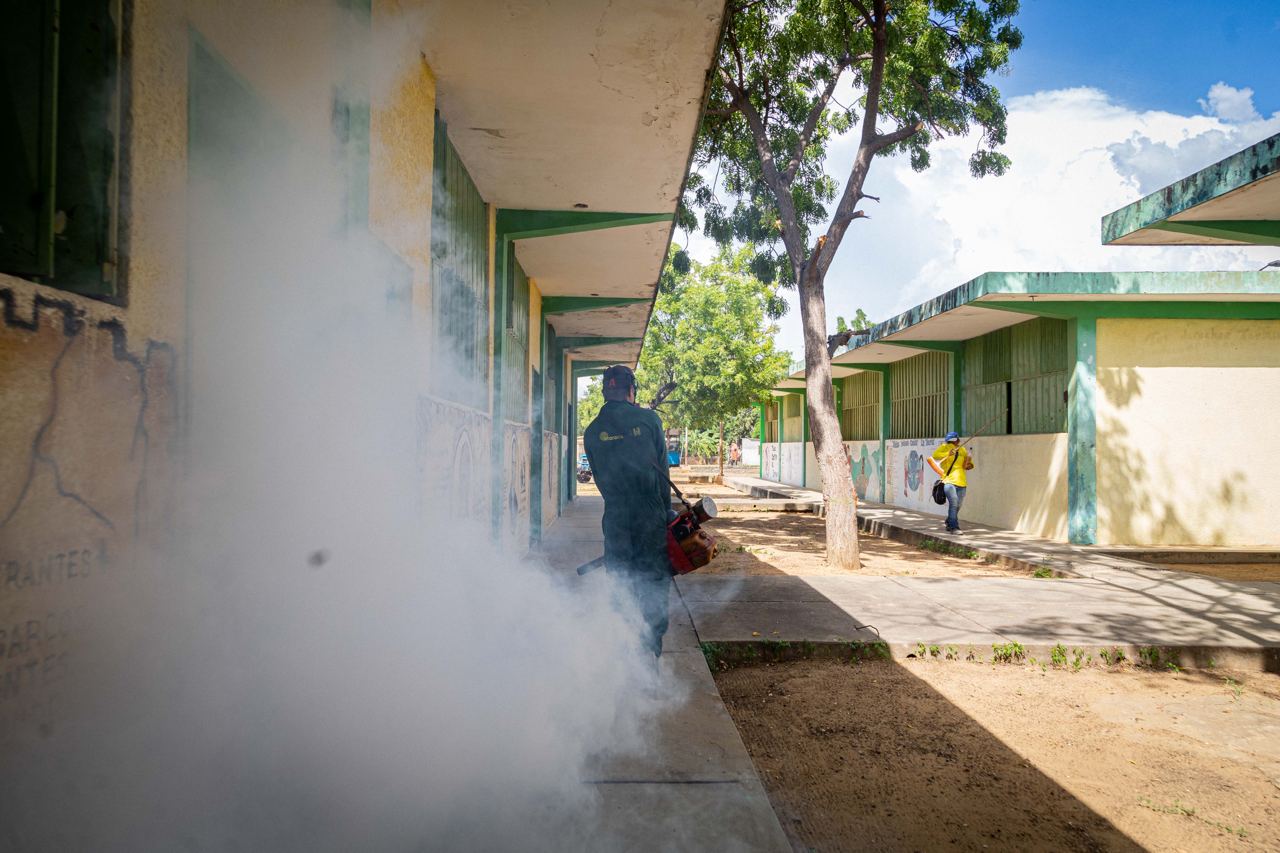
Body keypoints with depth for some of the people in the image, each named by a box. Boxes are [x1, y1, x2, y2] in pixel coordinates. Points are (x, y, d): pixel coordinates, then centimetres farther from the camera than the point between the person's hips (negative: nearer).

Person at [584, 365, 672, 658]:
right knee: (655, 584, 7)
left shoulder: (592, 431, 4)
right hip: (652, 520, -2)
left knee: (620, 588, 13)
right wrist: (666, 512, 7)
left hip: (616, 521, 2)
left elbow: (601, 478, 10)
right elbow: (663, 470, -1)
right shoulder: (648, 419, -4)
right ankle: (651, 651, 8)